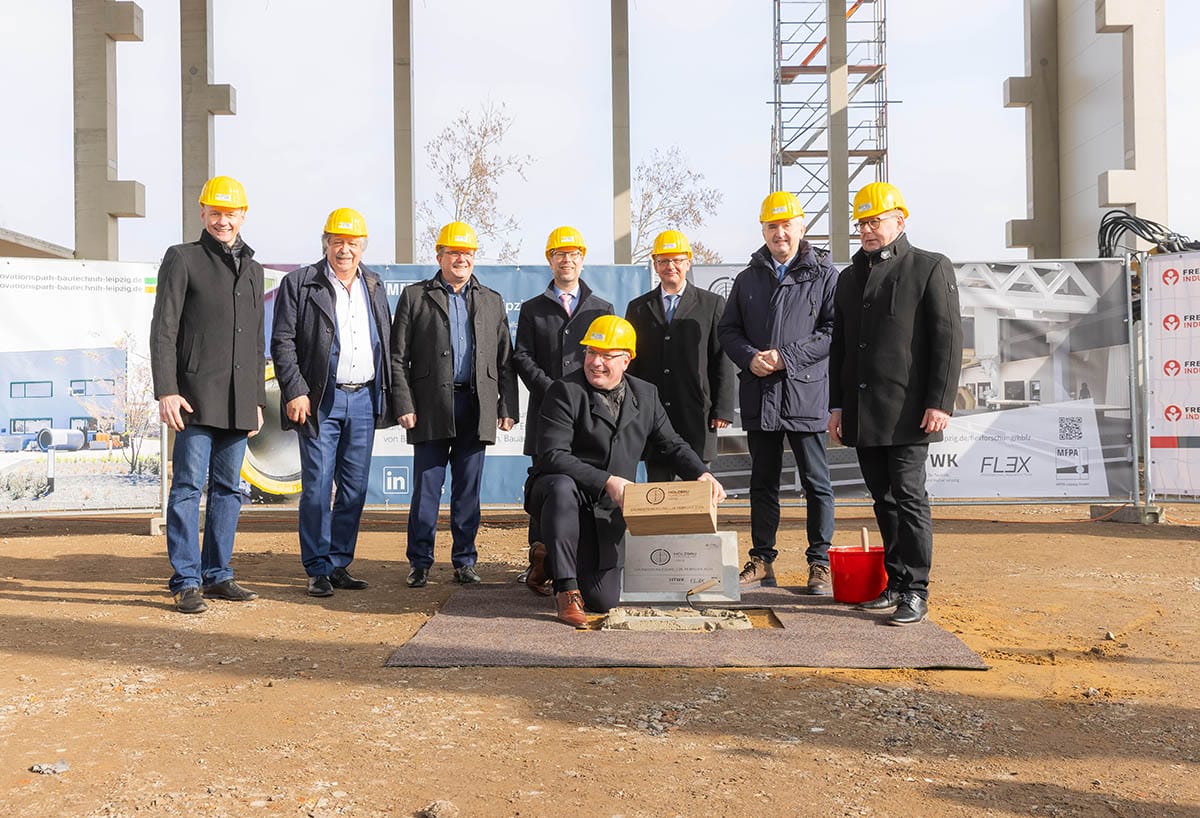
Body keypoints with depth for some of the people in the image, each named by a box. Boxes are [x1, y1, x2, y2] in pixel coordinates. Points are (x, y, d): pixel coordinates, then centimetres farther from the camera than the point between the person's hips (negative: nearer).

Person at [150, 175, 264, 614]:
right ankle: (186, 582, 1)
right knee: (188, 487, -4)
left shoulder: (253, 269, 19)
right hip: (197, 396, -5)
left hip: (239, 401, 5)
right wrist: (166, 391, -14)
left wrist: (258, 399, 17)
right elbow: (163, 330, -4)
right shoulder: (182, 259, 2)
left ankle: (217, 575, 17)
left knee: (228, 488, 8)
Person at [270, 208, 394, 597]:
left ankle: (340, 564, 17)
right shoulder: (299, 283, 0)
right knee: (317, 486, -3)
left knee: (355, 487, 7)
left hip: (364, 398, 5)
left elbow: (386, 343, 17)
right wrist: (294, 392, -13)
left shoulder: (374, 285, 14)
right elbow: (282, 342, -4)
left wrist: (388, 395, 10)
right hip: (320, 399, -4)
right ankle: (318, 569, 6)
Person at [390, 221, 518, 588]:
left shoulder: (492, 301, 15)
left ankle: (464, 561, 16)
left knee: (468, 490, 7)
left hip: (476, 407, 2)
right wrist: (404, 404, -6)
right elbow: (398, 357, 2)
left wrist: (508, 407, 5)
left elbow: (505, 361, 14)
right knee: (426, 489, 0)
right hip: (431, 407, -2)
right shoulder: (414, 296, 7)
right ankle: (420, 563, 10)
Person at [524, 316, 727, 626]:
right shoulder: (565, 391, -12)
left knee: (603, 601, -2)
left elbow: (671, 445, 14)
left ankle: (550, 562, 32)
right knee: (562, 487, -42)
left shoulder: (645, 394, 6)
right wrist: (606, 481, -28)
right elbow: (553, 456, -20)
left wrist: (702, 474, -5)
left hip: (607, 509, 4)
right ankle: (566, 588, -26)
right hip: (558, 492, -4)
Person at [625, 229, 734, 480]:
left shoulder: (712, 304, 7)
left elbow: (723, 360, 3)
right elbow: (631, 362, 13)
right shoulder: (638, 308, 13)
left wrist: (723, 409, -4)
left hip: (697, 415, -2)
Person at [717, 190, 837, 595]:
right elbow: (727, 329, 13)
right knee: (763, 481, 11)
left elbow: (833, 330, -7)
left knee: (816, 482, 2)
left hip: (805, 393, -4)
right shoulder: (748, 279, 14)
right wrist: (750, 358, -6)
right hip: (758, 395, 4)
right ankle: (762, 561, 20)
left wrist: (787, 357, -14)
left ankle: (820, 563, 12)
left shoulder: (824, 275, 0)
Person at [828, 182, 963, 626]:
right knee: (884, 499, 9)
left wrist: (940, 402, -13)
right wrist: (836, 405, 13)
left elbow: (948, 339, -5)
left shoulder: (931, 268, 1)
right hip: (861, 413, 6)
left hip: (907, 411, -6)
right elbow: (839, 346, 19)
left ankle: (915, 591, 1)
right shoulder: (849, 277, 19)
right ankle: (895, 583, 17)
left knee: (908, 496, -6)